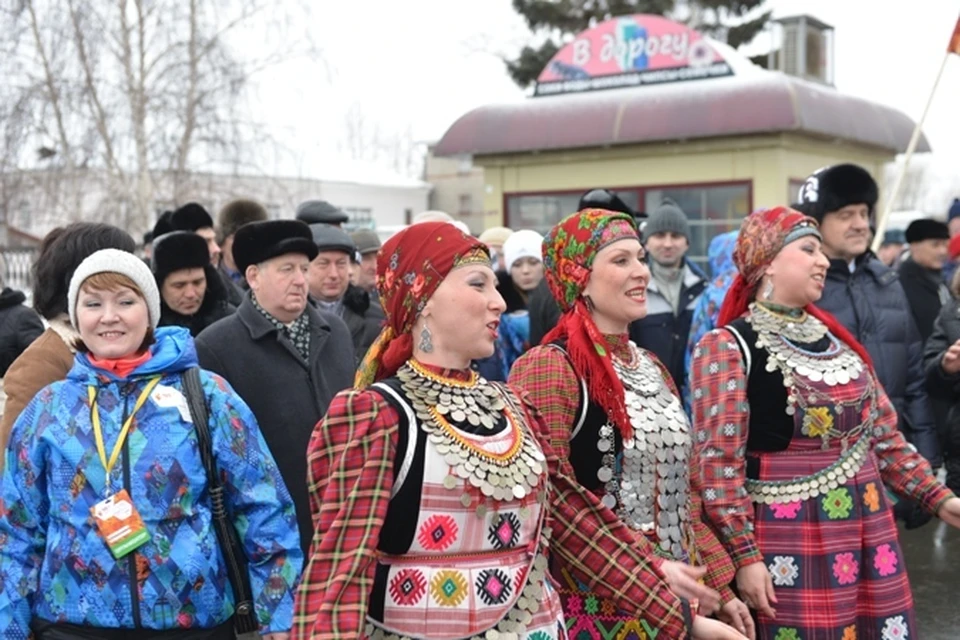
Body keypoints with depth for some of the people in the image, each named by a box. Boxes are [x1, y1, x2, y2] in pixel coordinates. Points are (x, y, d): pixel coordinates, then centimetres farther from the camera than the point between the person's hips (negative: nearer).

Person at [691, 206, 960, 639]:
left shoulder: (834, 338, 12)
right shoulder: (728, 346, -9)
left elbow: (883, 435, 18)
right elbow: (718, 461, -14)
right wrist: (744, 555, -18)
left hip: (869, 530, 7)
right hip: (789, 540, -6)